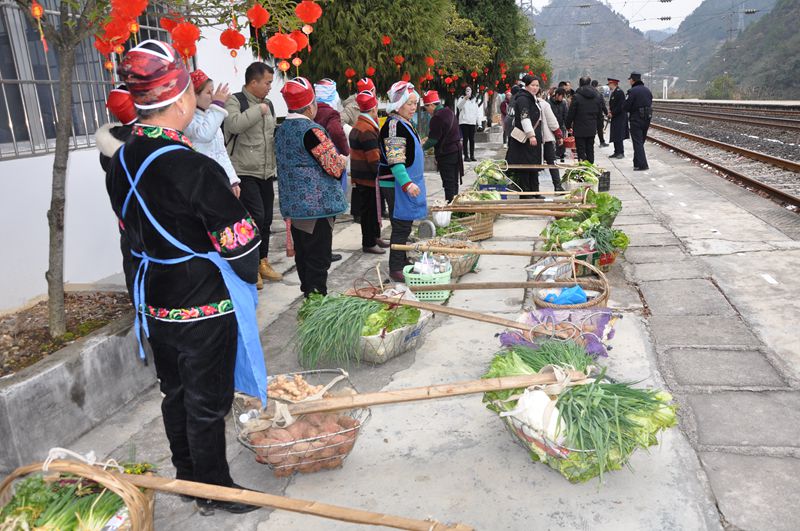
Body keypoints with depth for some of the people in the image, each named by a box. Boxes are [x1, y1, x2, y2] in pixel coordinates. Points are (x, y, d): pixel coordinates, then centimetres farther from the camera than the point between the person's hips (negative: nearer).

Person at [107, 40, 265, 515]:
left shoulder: (121, 163, 1)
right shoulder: (193, 168, -25)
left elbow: (133, 230, 11)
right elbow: (240, 244, -20)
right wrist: (248, 279, 0)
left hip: (156, 301, 8)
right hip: (205, 308, -8)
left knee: (175, 394, 22)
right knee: (207, 402, 9)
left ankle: (187, 476, 41)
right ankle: (214, 491, 27)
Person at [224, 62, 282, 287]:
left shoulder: (267, 104, 16)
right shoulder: (235, 101, -7)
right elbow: (234, 124, -28)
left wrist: (274, 167, 15)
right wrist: (258, 110, -18)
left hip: (266, 173, 7)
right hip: (244, 172, -7)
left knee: (266, 219, 11)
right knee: (256, 217, -12)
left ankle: (262, 262, 24)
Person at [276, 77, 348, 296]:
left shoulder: (282, 129, 10)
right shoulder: (311, 130, -17)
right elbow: (334, 166, -18)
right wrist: (342, 160, 5)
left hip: (293, 203, 9)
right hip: (317, 203, -9)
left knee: (302, 253, 17)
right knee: (318, 257, -2)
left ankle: (308, 294, 29)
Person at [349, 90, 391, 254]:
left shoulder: (358, 126, 13)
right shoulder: (367, 130, -21)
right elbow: (375, 160, -24)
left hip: (361, 176, 10)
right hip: (369, 178, -10)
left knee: (373, 209, 20)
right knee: (369, 211, 1)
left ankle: (375, 237, 32)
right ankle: (369, 243, 11)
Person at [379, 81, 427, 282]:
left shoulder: (405, 123, 15)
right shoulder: (393, 125, -17)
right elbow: (394, 160, -24)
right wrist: (407, 183, -30)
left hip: (409, 182, 10)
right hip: (400, 185, -10)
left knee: (405, 226, 16)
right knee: (401, 227, -5)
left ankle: (403, 263, 26)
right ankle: (395, 269, 3)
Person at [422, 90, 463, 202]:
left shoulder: (437, 118, -19)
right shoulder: (449, 112, 10)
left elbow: (433, 139, -19)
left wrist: (423, 147, -1)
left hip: (445, 154, -9)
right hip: (456, 150, 9)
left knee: (448, 184, -4)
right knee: (454, 182, 15)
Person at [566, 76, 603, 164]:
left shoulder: (577, 96, -12)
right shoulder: (597, 96, 5)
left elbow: (571, 113, -9)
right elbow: (600, 113, 11)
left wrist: (568, 125, 2)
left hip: (580, 128, -5)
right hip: (592, 128, 5)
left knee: (581, 151, -1)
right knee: (590, 149, 13)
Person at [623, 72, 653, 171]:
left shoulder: (633, 91, -14)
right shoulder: (647, 90, 11)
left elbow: (625, 107, -14)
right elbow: (650, 104, 15)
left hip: (636, 120, -7)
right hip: (647, 119, 7)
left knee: (637, 142, -5)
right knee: (641, 141, 16)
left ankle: (642, 165, -10)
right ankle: (637, 163, 25)